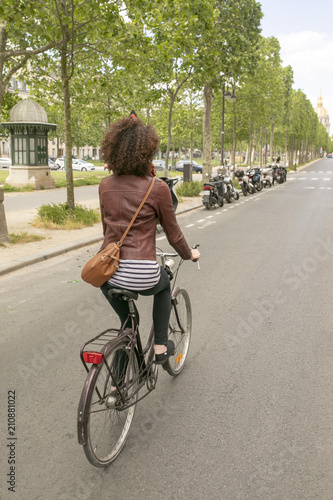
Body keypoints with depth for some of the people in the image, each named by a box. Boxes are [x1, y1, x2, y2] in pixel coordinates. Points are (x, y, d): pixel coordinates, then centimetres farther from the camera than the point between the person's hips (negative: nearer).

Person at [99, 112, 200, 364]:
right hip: (142, 275, -4)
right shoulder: (157, 187, -6)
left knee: (127, 320, 30)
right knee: (164, 285, 33)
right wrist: (190, 254, 23)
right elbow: (173, 233, 4)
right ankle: (161, 346, 32)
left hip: (107, 274, 4)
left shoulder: (106, 185, 7)